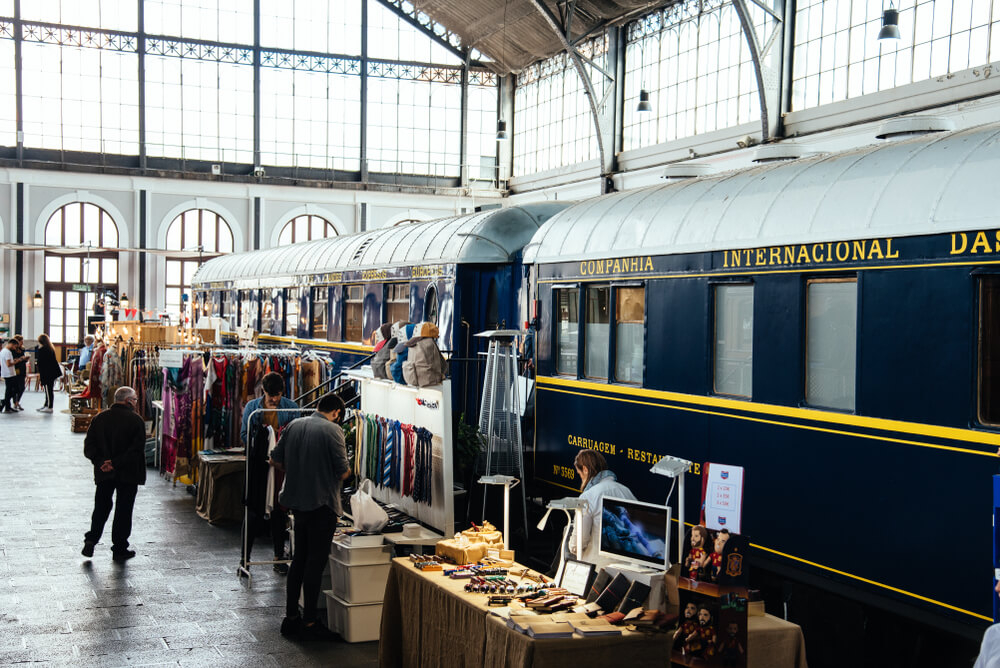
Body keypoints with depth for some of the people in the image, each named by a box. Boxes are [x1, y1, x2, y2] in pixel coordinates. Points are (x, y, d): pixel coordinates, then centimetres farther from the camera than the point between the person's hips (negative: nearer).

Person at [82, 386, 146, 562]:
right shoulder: (135, 420, -10)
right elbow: (137, 449, -18)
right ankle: (119, 549, 11)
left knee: (101, 508, 18)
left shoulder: (99, 418, 4)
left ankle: (90, 541, 7)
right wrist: (116, 463, -16)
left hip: (104, 474, 4)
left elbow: (89, 446, -1)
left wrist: (101, 461, -10)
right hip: (128, 474, -4)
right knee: (123, 511, 6)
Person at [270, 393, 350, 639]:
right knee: (316, 561, 1)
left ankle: (291, 617, 21)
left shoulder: (293, 426, 5)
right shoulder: (332, 430, -14)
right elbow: (343, 472, -15)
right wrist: (347, 471, 7)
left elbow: (275, 460, 10)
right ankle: (308, 621, 6)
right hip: (322, 503, -6)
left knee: (300, 558, 16)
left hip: (297, 501, 7)